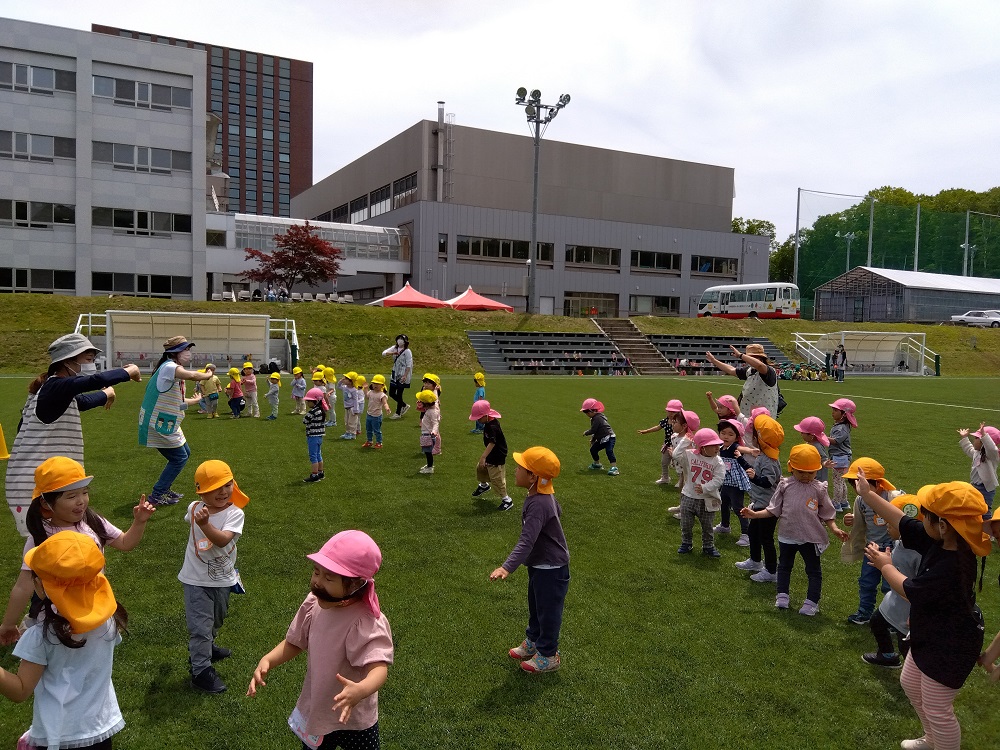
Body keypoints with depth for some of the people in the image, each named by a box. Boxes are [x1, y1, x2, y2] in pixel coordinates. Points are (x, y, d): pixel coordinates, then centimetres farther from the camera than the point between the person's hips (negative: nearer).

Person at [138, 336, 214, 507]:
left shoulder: (176, 370, 12)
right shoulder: (168, 367, -19)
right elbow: (192, 375, -40)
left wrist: (195, 400, 37)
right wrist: (208, 375, -19)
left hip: (166, 424, 10)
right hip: (157, 425, -10)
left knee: (185, 454, 19)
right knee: (179, 458, -3)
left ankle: (164, 489, 31)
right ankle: (156, 496, 7)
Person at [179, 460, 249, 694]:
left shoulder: (235, 513, -20)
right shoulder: (195, 508, -10)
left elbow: (223, 540, -38)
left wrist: (205, 524, -50)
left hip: (223, 579, 1)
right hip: (197, 580, -1)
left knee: (216, 620, 24)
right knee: (200, 626, -3)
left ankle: (206, 647, 51)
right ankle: (201, 670, 10)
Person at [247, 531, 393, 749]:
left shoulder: (366, 622, -33)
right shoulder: (314, 603, -13)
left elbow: (379, 667, -41)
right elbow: (294, 643, 1)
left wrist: (361, 690, -61)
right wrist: (266, 661, -15)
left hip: (353, 721, -6)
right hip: (313, 712, 6)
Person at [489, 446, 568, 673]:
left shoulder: (538, 505, -34)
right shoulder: (545, 494, -5)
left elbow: (526, 541, -41)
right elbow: (557, 509, 17)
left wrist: (507, 567, -49)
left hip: (550, 568, -9)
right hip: (539, 564, 9)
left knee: (548, 611, 9)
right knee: (536, 607, 25)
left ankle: (548, 656, 27)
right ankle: (533, 642, 44)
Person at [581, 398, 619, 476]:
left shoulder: (597, 418, -21)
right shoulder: (595, 418, 13)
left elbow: (593, 430, -22)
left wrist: (586, 433, -3)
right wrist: (593, 439, 19)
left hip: (609, 437, -11)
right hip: (602, 439, 11)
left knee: (609, 451, -25)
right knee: (593, 449, 17)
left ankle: (614, 468, -30)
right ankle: (597, 464, 35)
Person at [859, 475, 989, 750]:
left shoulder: (951, 567, -38)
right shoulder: (941, 541, -15)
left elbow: (908, 590, -22)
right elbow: (903, 522, -1)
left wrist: (885, 566, -4)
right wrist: (867, 495, 4)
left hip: (950, 648, -10)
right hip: (931, 637, 10)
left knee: (937, 710, 7)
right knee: (910, 684, 28)